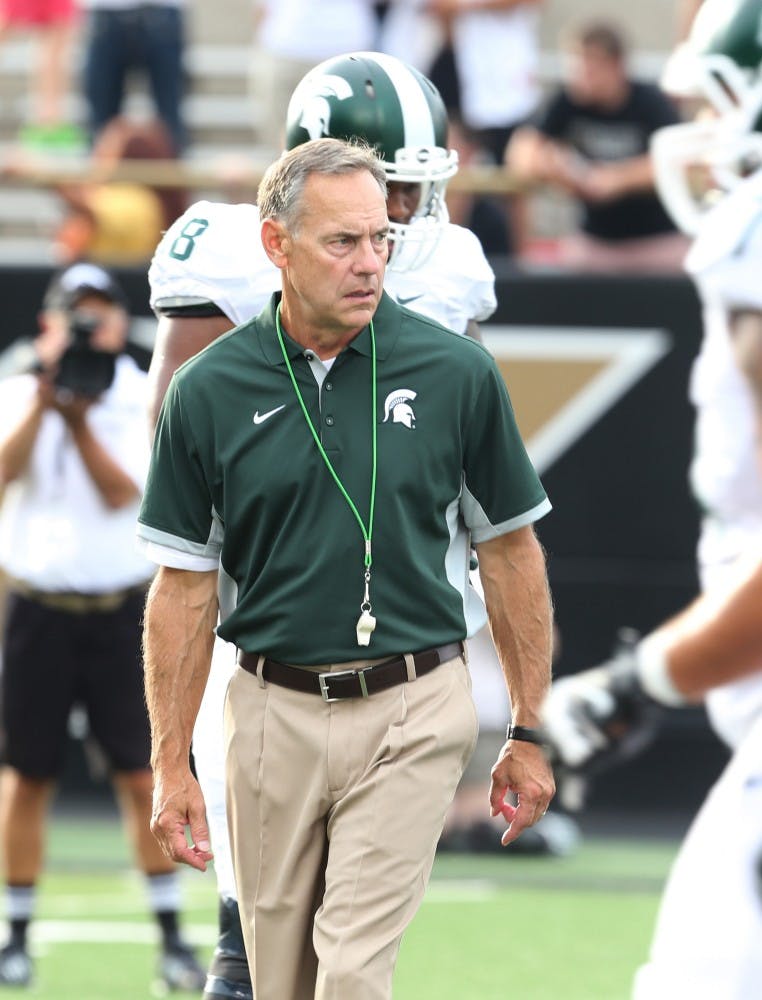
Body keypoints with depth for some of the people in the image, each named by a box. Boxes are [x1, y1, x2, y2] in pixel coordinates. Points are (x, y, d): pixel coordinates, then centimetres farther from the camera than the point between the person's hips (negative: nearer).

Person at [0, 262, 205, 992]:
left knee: (142, 771, -5)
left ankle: (170, 937, -1)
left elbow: (121, 493, -12)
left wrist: (78, 418, -21)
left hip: (120, 610, -1)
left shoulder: (144, 402, 0)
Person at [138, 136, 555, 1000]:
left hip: (410, 711, -2)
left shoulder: (455, 373, -4)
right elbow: (184, 588, 3)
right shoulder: (210, 392, -2)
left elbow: (511, 555, 5)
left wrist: (528, 735, 4)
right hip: (274, 713, 2)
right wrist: (171, 765, 0)